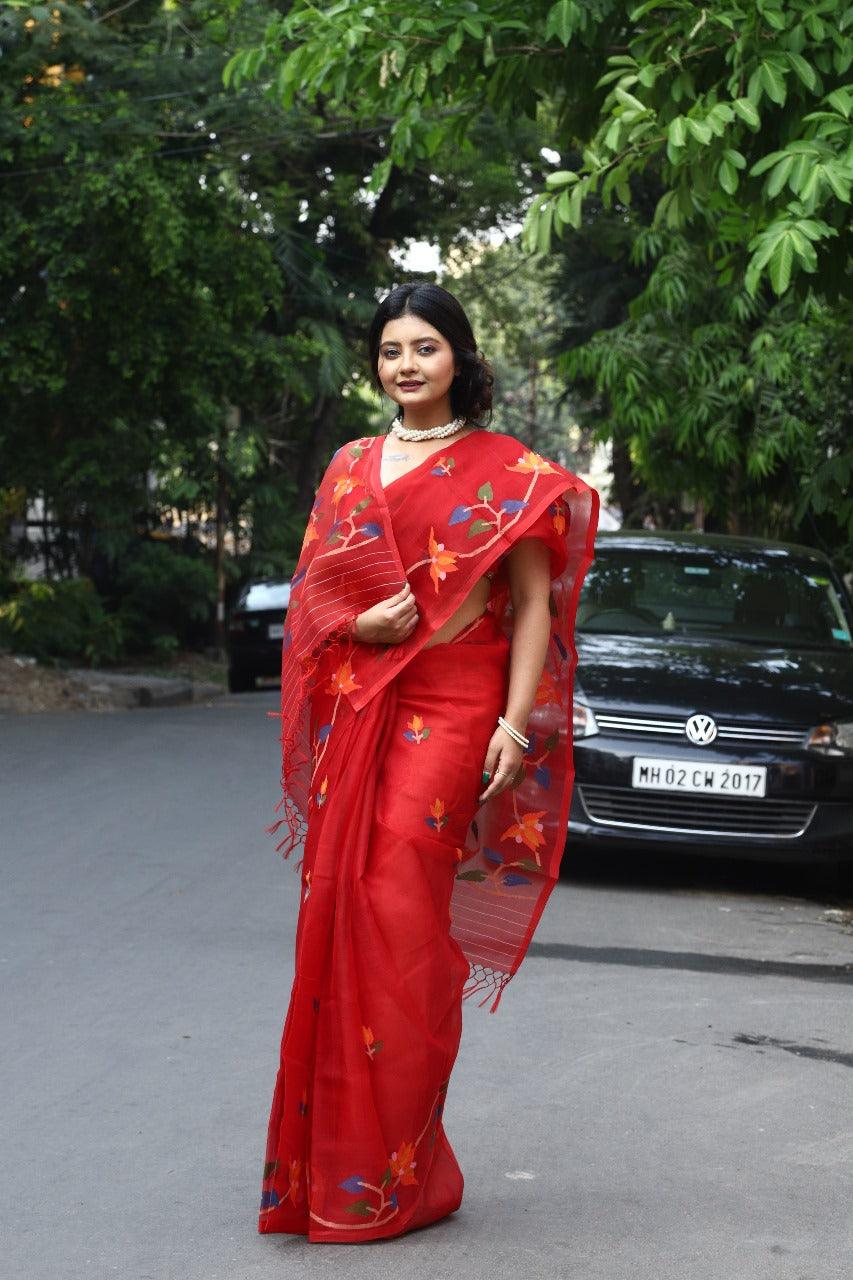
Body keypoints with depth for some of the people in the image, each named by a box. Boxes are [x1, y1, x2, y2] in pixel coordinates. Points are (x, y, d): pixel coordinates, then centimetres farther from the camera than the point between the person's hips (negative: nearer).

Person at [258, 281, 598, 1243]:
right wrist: (356, 623, -6)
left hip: (448, 713, -4)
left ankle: (390, 1175, 0)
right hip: (352, 711, 4)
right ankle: (327, 1162, 11)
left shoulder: (506, 470, 4)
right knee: (338, 916, 1)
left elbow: (533, 604, 1)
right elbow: (310, 589, 17)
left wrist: (515, 724, -9)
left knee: (396, 919, -10)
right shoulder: (350, 467, 17)